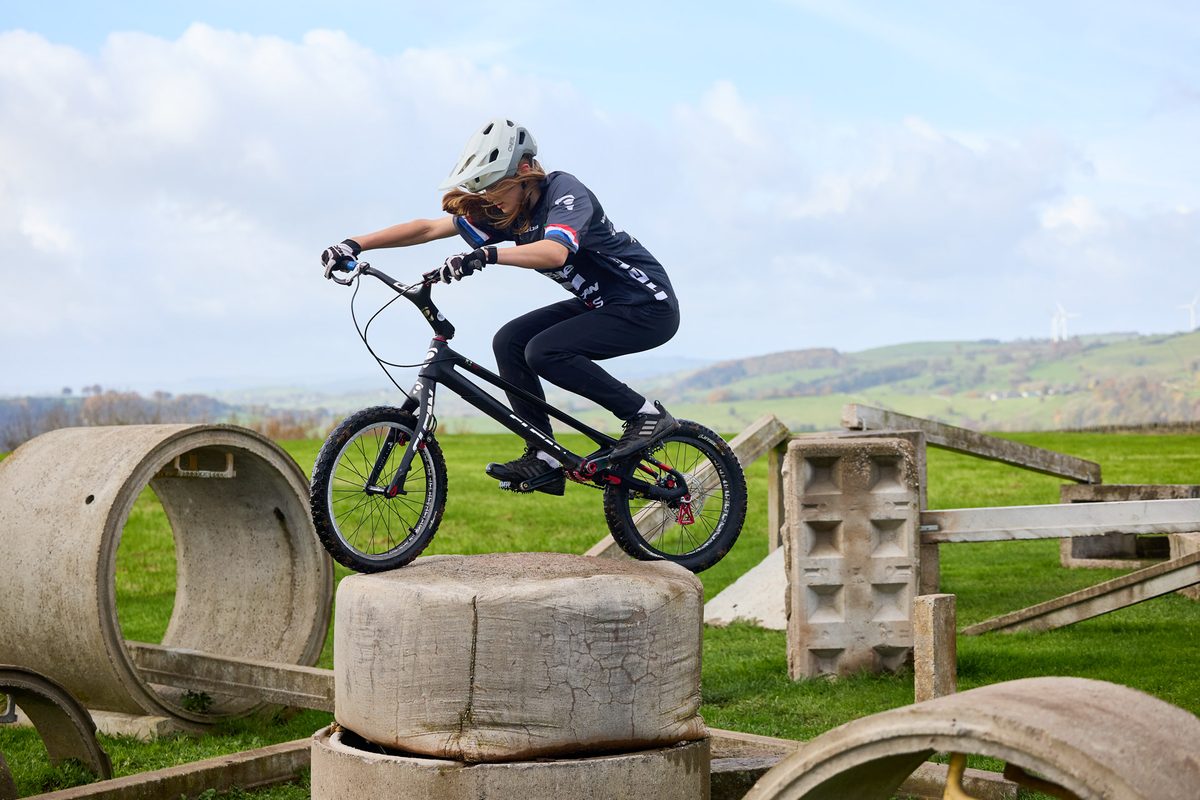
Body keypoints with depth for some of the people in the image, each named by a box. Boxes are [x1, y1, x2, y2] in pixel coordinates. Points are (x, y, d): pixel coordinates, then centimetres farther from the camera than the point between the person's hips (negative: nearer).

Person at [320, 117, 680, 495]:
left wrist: (485, 255, -51)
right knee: (510, 341, -6)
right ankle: (544, 458, -2)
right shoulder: (505, 211, 1)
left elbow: (554, 252, -40)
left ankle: (646, 414, -13)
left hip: (649, 307, -9)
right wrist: (355, 244, -11)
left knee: (544, 350, -25)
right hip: (599, 304, 9)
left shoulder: (564, 191, -20)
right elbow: (429, 227, -3)